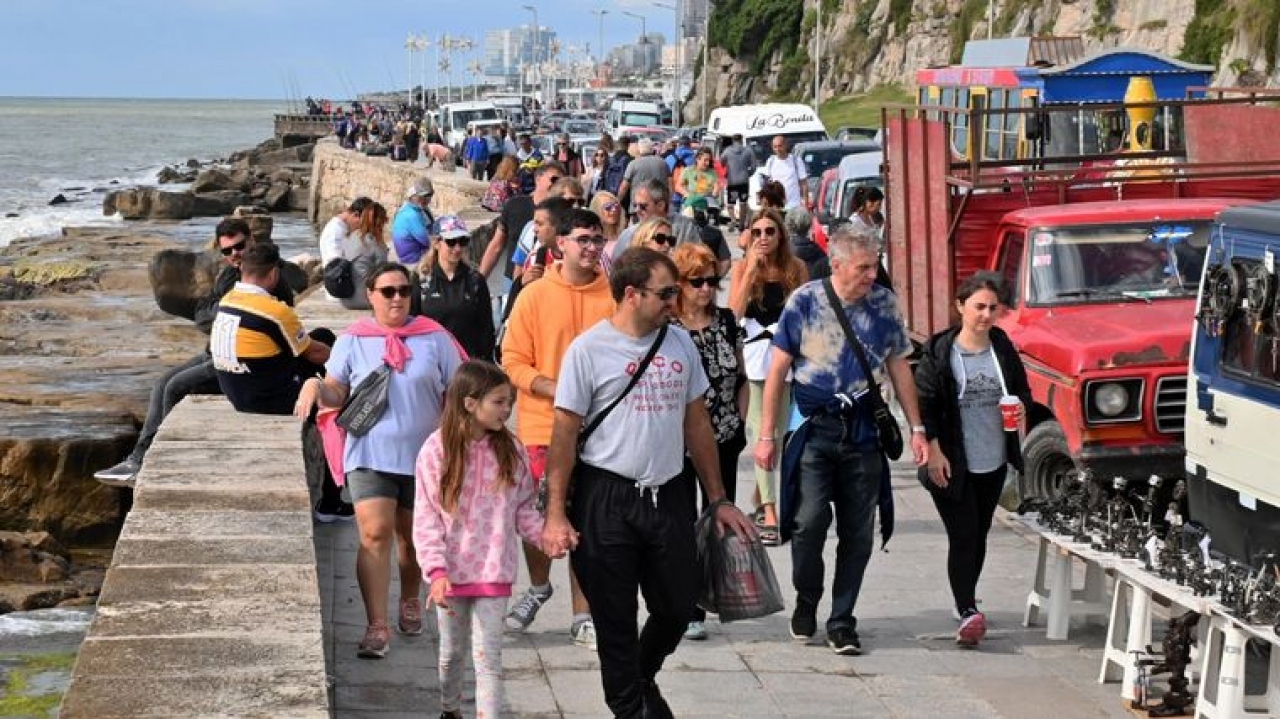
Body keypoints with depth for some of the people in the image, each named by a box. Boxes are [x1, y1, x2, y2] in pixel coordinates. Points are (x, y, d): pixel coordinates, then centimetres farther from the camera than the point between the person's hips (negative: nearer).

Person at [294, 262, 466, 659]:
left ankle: (410, 601, 41)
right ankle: (377, 627, -16)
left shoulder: (434, 338, 1)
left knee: (412, 537, 15)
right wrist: (315, 387, -18)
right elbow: (337, 395, 4)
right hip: (370, 455, -1)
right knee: (374, 534, -15)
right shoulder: (353, 340, 2)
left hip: (422, 455, 1)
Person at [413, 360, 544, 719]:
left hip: (493, 571, 0)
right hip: (452, 572, 0)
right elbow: (426, 519, -10)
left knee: (488, 657, -1)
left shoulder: (510, 450, -2)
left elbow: (524, 509, 5)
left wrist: (546, 535, -14)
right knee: (452, 651, 17)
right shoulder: (437, 450, -10)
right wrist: (436, 570, -18)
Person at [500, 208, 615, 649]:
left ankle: (584, 616, 11)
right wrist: (557, 390, -16)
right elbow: (513, 361, -3)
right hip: (541, 426, 0)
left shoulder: (614, 297, 1)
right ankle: (539, 587, 37)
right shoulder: (535, 295, -2)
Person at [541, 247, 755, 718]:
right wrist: (556, 514, -12)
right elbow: (564, 435, -7)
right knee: (616, 621, 5)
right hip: (606, 499, -4)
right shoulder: (589, 349, -8)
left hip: (668, 497, 4)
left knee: (677, 608, 9)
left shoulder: (679, 343, 7)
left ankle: (642, 677, 37)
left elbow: (697, 425, 14)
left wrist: (718, 500, 12)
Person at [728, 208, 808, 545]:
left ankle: (759, 500, 26)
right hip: (753, 356, -2)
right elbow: (735, 311, -12)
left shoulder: (796, 269, 3)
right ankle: (769, 515, -12)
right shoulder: (742, 268, 0)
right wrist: (752, 268, -15)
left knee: (778, 431, 6)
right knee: (763, 434, -8)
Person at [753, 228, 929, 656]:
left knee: (858, 532, 3)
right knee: (811, 518, -14)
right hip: (814, 428, -3)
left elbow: (899, 368, 14)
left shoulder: (884, 304, 5)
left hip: (863, 430, 3)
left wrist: (917, 429, 11)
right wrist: (767, 436, -2)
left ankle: (842, 622, 14)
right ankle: (806, 600, 12)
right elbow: (778, 370, 0)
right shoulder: (805, 302, -3)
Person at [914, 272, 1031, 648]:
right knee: (963, 537, -11)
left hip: (993, 462, 5)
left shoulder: (1003, 347, 4)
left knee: (978, 536, 15)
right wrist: (933, 451, -14)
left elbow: (1023, 390, 15)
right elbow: (923, 403, -8)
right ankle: (968, 613, -16)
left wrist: (1021, 406, -8)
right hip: (951, 464, -5)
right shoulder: (940, 351, -8)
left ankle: (967, 606, 30)